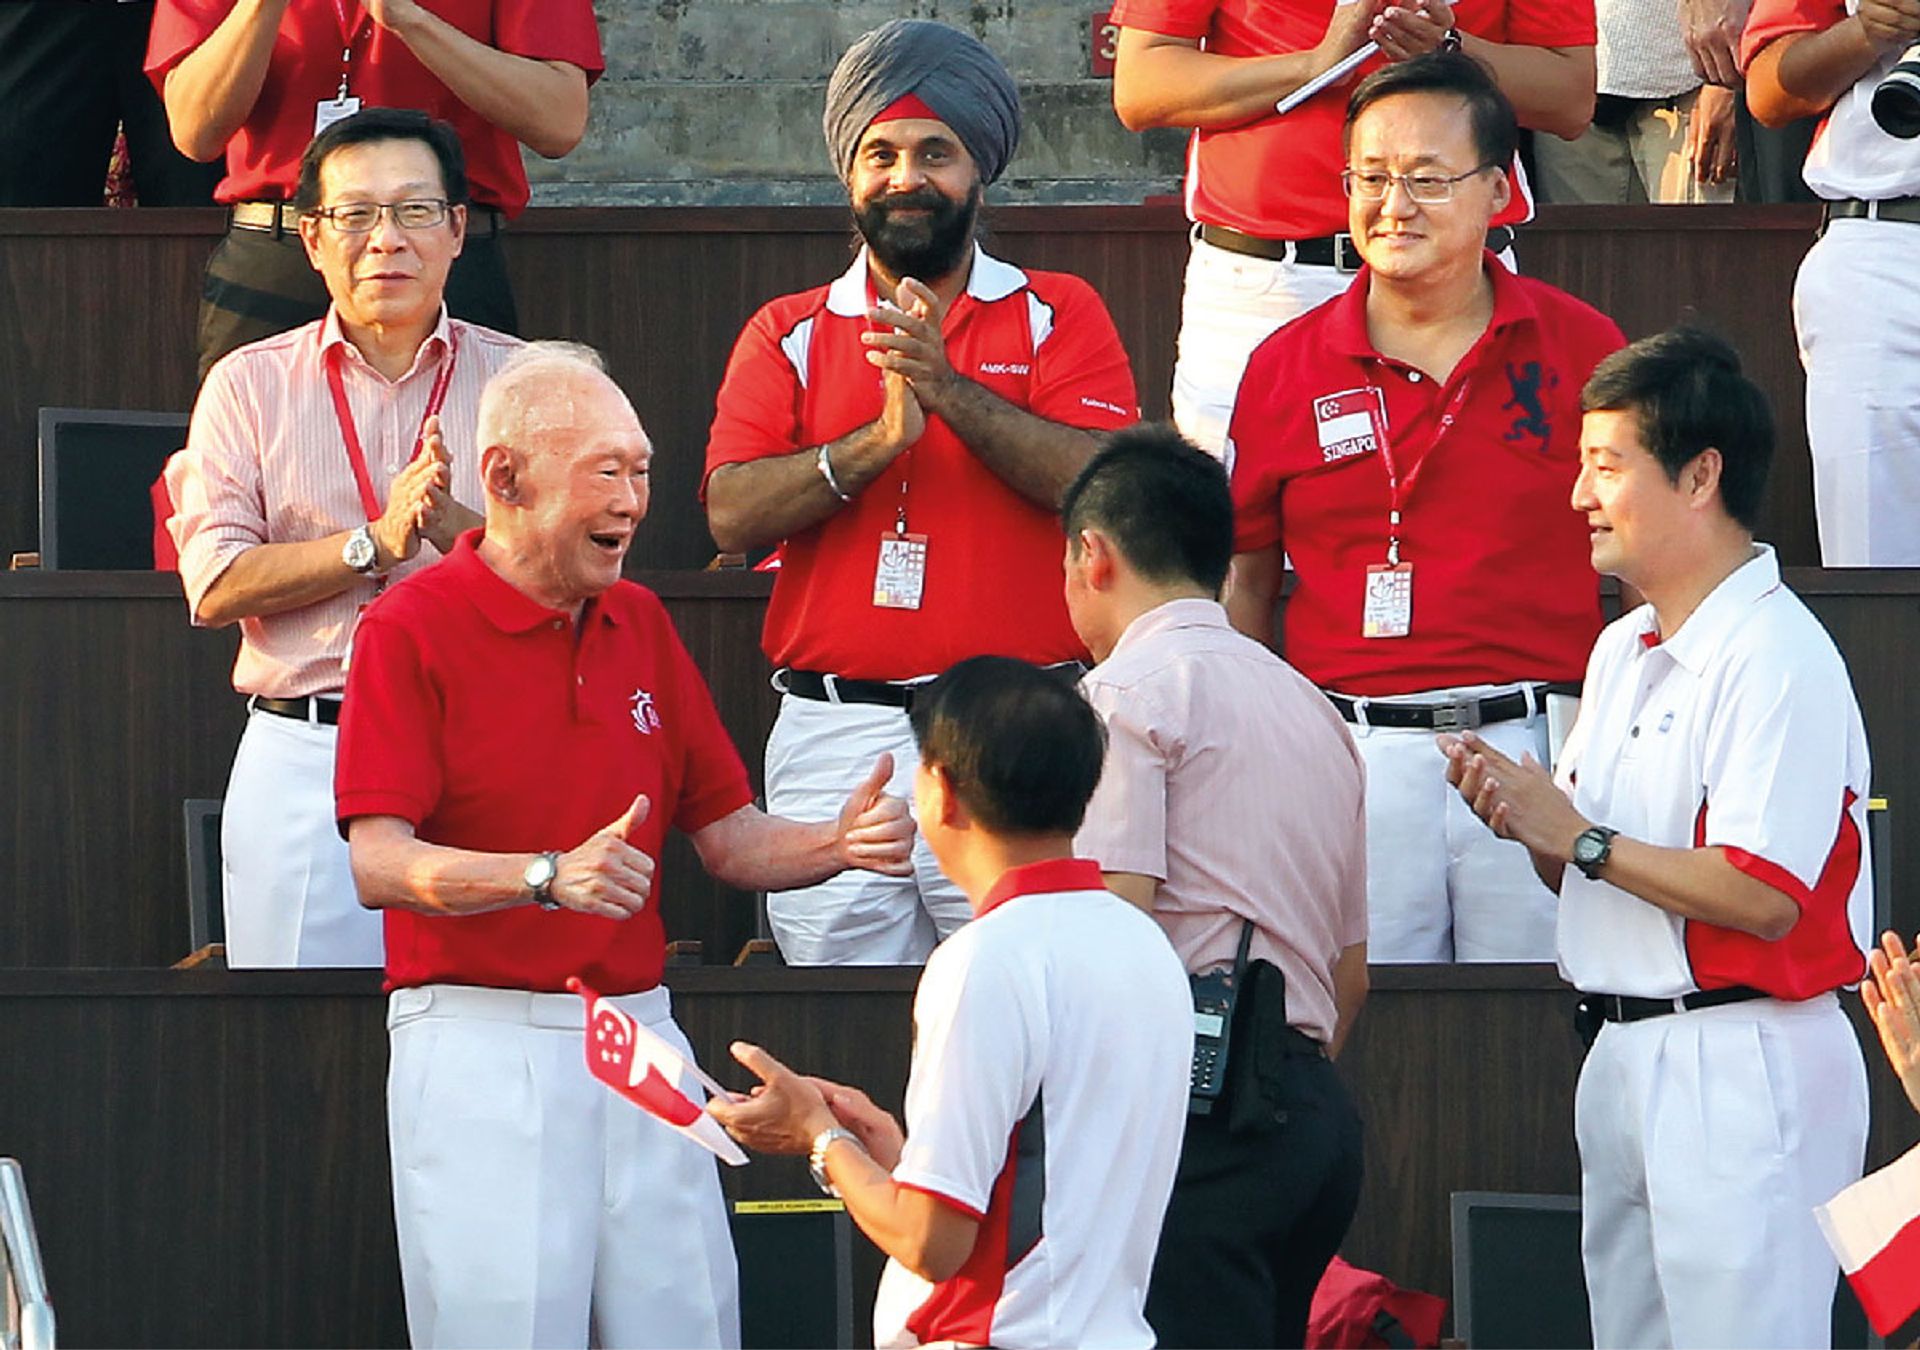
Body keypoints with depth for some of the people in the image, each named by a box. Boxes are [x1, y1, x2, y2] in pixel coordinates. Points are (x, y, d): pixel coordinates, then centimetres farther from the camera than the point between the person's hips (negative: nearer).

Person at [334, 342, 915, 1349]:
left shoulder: (639, 624, 16)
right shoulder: (411, 630, -5)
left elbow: (727, 838, 16)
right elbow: (378, 864, -15)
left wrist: (839, 845, -5)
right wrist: (550, 877, -30)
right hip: (480, 1032, -6)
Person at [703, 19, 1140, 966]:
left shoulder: (1058, 316, 9)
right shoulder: (787, 335, 13)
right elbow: (732, 516, 0)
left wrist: (951, 390, -16)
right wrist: (879, 440, -13)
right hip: (834, 737, 1)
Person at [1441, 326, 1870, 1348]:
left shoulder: (1777, 658, -15)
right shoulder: (1622, 652, 17)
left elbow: (1764, 898, -22)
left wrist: (1583, 840, -16)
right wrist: (1525, 815, -2)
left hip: (1740, 1065, -10)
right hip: (1625, 1060, 10)